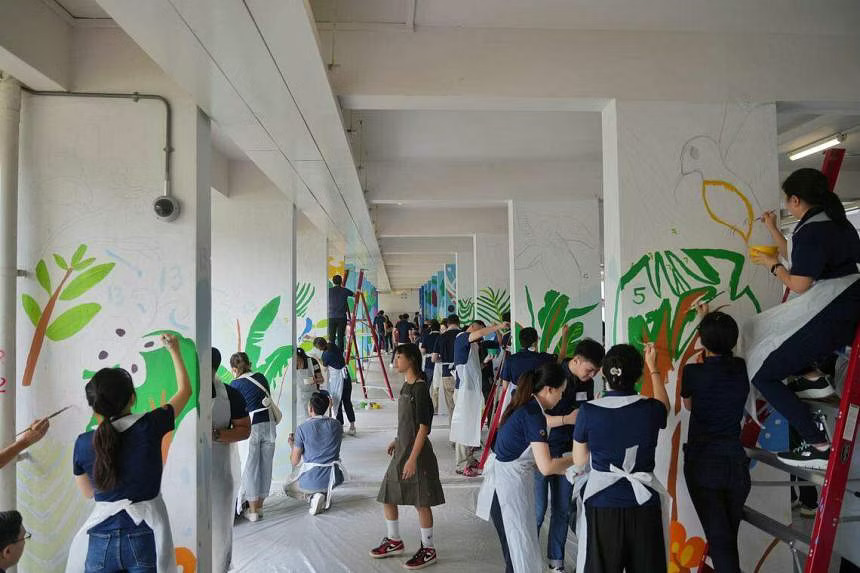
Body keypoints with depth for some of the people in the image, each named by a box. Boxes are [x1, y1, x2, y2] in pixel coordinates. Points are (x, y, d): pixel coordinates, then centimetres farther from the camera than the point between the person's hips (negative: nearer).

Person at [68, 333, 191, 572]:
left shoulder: (83, 443, -4)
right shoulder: (149, 427, -11)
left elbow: (88, 492, 14)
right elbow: (185, 390, 6)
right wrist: (175, 351, 17)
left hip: (101, 540, 2)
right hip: (144, 537, -2)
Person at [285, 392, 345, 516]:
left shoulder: (302, 428, -11)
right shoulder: (337, 425, 0)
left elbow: (294, 462, -5)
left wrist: (292, 444, 15)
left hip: (312, 481, -3)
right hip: (334, 479, 4)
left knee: (288, 488, 28)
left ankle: (312, 497, -2)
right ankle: (326, 495, 9)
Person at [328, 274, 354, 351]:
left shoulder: (329, 290, 0)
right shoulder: (345, 291, 3)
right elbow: (355, 294, 21)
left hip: (331, 317, 0)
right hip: (342, 317, 0)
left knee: (331, 338, 2)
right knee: (341, 337, 2)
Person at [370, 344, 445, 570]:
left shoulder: (420, 388, -18)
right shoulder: (406, 386, 8)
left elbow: (423, 427, -20)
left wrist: (412, 459, -22)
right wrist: (397, 440, 23)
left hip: (417, 453, -9)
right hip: (402, 451, 9)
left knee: (421, 503, 3)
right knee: (387, 497, 15)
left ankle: (428, 550, 18)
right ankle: (394, 541, 32)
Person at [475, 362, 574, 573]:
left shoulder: (524, 406, 8)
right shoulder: (534, 415, -19)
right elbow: (546, 467, -22)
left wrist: (564, 469, 13)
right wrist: (574, 458, -7)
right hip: (509, 487, -9)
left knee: (518, 548, 16)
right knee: (520, 551, 1)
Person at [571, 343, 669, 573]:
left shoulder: (588, 411, -11)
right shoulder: (650, 409, -9)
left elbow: (579, 461, 1)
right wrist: (653, 366, 30)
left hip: (602, 504, -1)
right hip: (643, 505, 1)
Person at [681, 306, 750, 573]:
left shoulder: (694, 372, -13)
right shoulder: (742, 369, -3)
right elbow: (724, 347, 21)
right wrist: (708, 321, 33)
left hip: (703, 463, -4)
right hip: (736, 462, 4)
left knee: (718, 538, -1)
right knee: (729, 536, 17)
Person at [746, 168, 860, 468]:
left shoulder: (811, 231, -18)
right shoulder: (833, 220, 11)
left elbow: (798, 284, -19)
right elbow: (797, 259, 23)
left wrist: (772, 264, -2)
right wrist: (773, 229, 30)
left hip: (830, 317, -10)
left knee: (763, 376, -4)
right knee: (759, 330, 27)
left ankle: (819, 447, -7)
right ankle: (813, 376, 18)